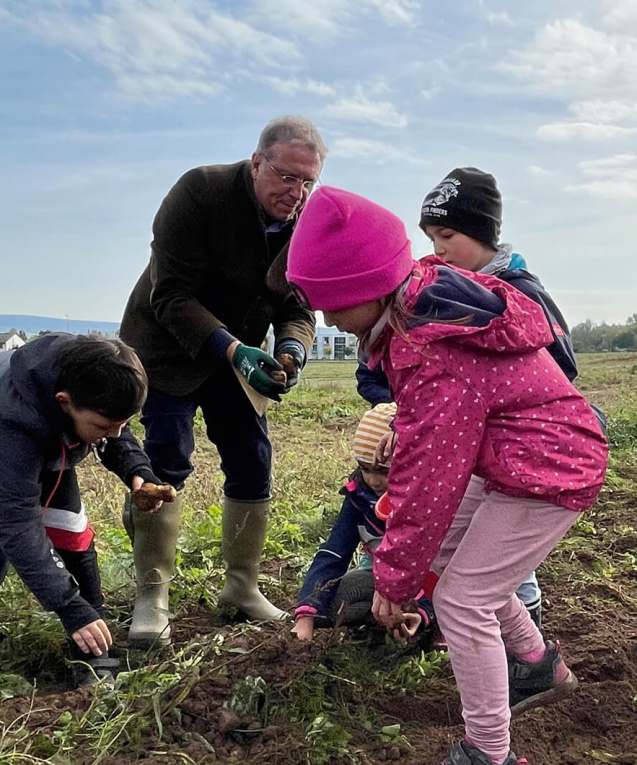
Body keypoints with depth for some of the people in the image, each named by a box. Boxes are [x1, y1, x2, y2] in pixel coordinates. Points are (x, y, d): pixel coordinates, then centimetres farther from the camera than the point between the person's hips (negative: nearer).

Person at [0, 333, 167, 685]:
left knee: (71, 534, -5)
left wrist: (137, 469, -29)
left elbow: (116, 435, -8)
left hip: (49, 457, 5)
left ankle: (94, 655, 5)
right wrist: (68, 605, -42)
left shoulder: (86, 376, -30)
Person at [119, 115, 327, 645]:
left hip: (239, 355, 5)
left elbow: (298, 307, -4)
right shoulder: (200, 193, -23)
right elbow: (172, 297, -25)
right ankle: (151, 597, -2)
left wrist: (292, 351, -27)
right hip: (169, 346, -5)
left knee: (253, 465, 3)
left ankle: (242, 586, 19)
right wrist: (232, 349, -37)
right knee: (167, 459, -14)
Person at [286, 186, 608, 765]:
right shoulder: (429, 293, -3)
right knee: (443, 549, 19)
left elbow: (430, 480, -25)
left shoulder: (437, 358, -32)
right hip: (525, 460, 10)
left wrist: (394, 581, -12)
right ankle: (539, 667, 37)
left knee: (461, 601, -6)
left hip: (549, 472, -10)